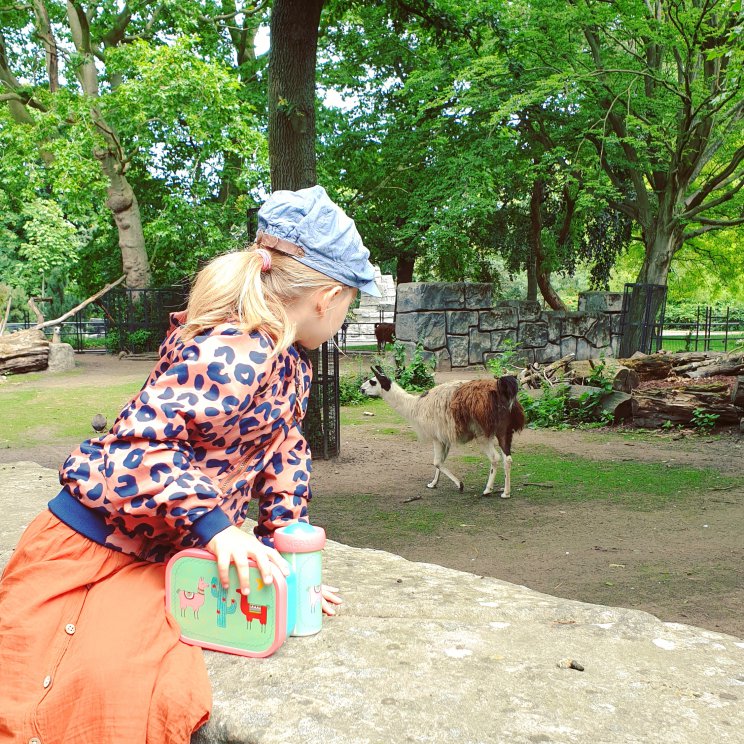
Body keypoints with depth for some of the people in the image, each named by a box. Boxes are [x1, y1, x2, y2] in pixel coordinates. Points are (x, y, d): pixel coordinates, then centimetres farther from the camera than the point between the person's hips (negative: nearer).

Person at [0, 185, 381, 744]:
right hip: (89, 547, -7)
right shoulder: (234, 353, -23)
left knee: (160, 696, -13)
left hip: (159, 560, 7)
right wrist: (214, 526, -34)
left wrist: (286, 564, 11)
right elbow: (139, 440, -29)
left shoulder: (291, 362, 7)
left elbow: (284, 459, 13)